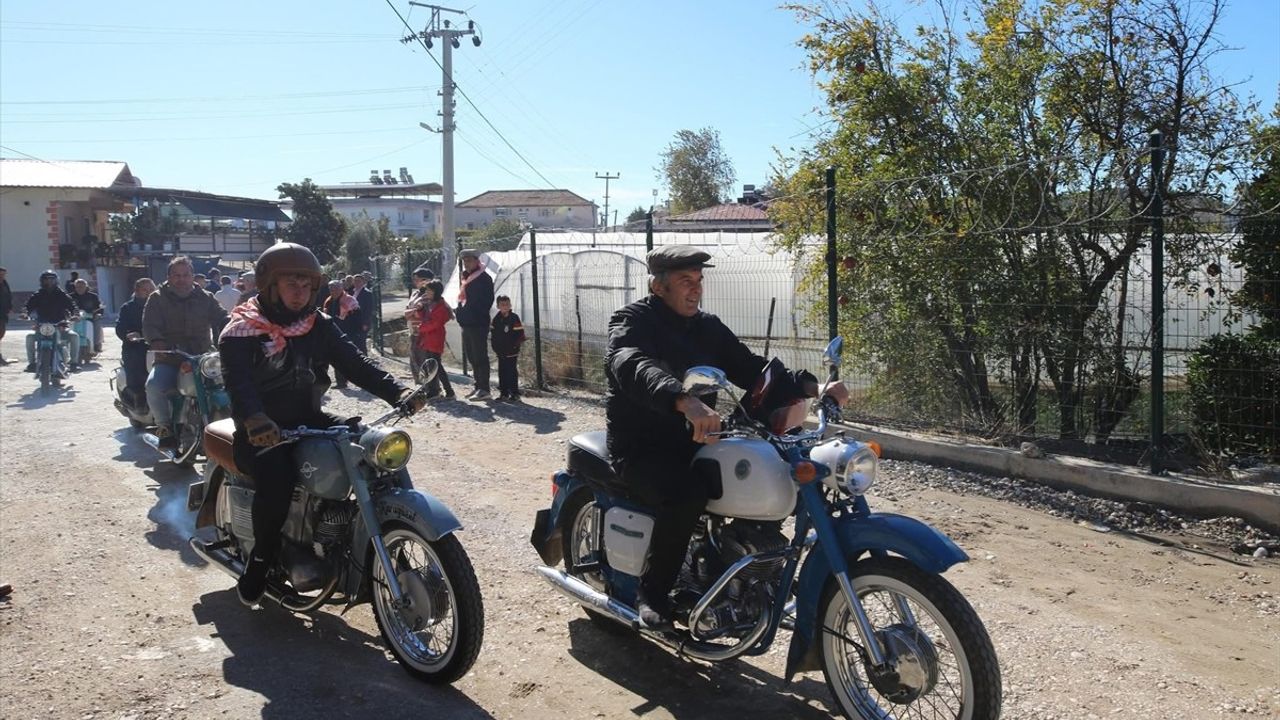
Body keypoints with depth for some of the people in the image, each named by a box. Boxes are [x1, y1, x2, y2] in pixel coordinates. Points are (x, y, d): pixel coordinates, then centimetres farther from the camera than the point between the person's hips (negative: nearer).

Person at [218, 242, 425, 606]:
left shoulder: (320, 326, 8)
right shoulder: (241, 332, -7)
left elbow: (355, 363, -2)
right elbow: (238, 381, -24)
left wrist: (397, 392, -20)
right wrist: (254, 419, -46)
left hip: (307, 421, 5)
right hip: (262, 432, -5)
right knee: (277, 476, -34)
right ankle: (259, 562, -8)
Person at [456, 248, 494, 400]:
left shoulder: (484, 278, -9)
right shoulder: (466, 278, 17)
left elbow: (487, 302, -15)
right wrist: (460, 311, 10)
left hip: (478, 324, -9)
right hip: (467, 323, 9)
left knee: (480, 357, -7)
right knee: (472, 356, 13)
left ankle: (484, 389, -4)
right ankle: (479, 386, 21)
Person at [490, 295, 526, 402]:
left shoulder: (514, 318, -8)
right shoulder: (496, 319, 7)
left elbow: (520, 334, -9)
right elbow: (493, 334, 15)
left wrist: (516, 345, -13)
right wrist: (495, 347, 9)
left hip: (511, 352, -5)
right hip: (500, 352, 5)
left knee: (512, 372, -4)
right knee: (502, 372, 9)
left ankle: (515, 394, 2)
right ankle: (504, 393, 17)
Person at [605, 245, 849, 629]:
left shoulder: (708, 328, 13)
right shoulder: (632, 321, -9)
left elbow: (750, 368, 4)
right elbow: (634, 367, -32)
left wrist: (809, 386, -14)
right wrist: (685, 403, -51)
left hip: (691, 442, 7)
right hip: (641, 447, -6)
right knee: (685, 493, -35)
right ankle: (652, 592, -14)